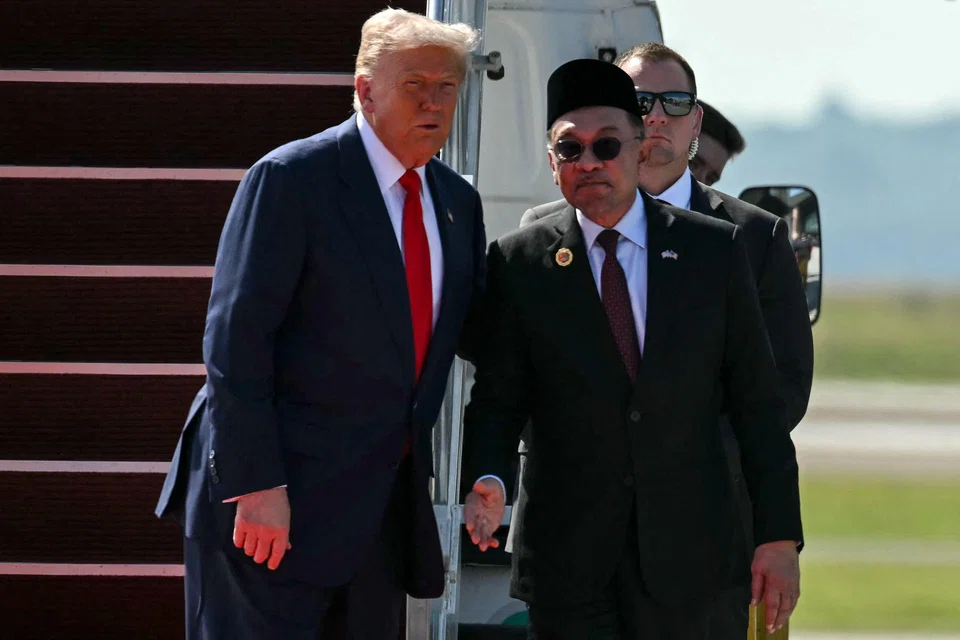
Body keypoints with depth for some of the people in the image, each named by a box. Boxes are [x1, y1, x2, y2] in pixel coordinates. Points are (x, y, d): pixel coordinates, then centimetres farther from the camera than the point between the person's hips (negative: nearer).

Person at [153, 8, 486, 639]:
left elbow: (477, 334, 19)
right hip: (279, 495, -7)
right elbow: (235, 337, -15)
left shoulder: (458, 202, 12)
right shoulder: (291, 179, -10)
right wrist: (255, 486, -20)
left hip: (386, 504, 7)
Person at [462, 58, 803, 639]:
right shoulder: (519, 263, 2)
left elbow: (757, 401, 4)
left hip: (683, 548, 1)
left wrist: (780, 534, -1)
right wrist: (489, 480, -17)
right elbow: (498, 396, 5)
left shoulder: (715, 249, 4)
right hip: (567, 559, -1)